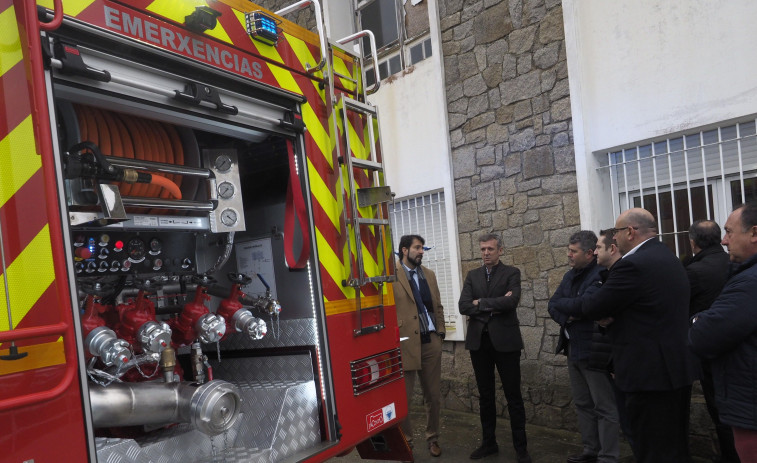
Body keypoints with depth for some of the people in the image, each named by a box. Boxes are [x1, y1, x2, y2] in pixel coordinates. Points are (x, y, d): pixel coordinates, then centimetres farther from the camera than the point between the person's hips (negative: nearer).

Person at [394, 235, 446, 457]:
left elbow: (438, 306, 16)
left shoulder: (429, 274, 13)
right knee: (403, 397, 5)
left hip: (431, 342, 5)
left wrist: (441, 331, 9)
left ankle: (432, 438, 31)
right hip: (406, 343, -5)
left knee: (434, 395, 14)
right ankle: (405, 440, 23)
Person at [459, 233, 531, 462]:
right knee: (485, 395, 12)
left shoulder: (511, 273, 0)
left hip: (505, 340, -3)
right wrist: (494, 305, -12)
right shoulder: (472, 275, 9)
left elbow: (511, 301, -18)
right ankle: (489, 442, 26)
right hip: (479, 341, 3)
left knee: (513, 396, 4)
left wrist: (481, 303, -10)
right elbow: (463, 306, -4)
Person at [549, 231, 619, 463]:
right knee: (583, 404, 17)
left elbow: (583, 304, -27)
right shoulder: (570, 275, 12)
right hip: (573, 348, 9)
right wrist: (567, 317, -13)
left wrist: (561, 303, -10)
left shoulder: (601, 274, -16)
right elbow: (553, 306, 6)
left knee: (604, 407, 1)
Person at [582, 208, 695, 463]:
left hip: (650, 373, -10)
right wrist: (613, 314, 3)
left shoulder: (633, 264, -20)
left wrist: (587, 298, 7)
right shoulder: (668, 258, 12)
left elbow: (593, 308, -15)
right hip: (677, 368, 10)